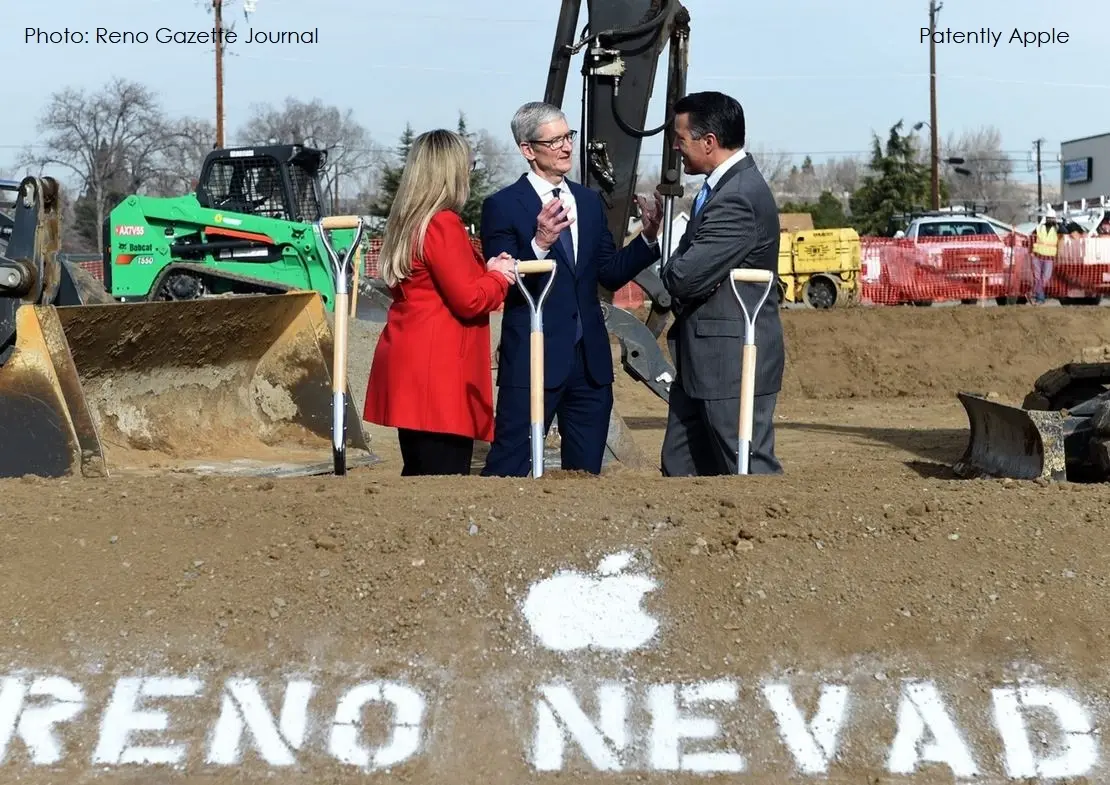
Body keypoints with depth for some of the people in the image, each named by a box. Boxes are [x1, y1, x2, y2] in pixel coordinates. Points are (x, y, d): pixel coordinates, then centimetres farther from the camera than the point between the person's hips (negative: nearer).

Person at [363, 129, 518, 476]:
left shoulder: (408, 223, 15)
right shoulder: (443, 224, -13)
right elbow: (468, 300, -16)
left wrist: (485, 271, 12)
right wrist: (498, 277, 2)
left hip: (411, 365, 10)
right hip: (438, 370, -10)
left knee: (419, 470, 12)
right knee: (446, 471, -10)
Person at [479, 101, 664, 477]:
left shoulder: (589, 201, 12)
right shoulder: (503, 206, -7)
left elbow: (610, 274, 13)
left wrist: (648, 236, -1)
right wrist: (539, 244, -30)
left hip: (590, 359, 6)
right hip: (533, 359, -6)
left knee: (586, 470, 13)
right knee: (508, 468, -2)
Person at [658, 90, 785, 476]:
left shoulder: (738, 198, -21)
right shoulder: (727, 184, 12)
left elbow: (686, 278, -26)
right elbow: (679, 276, 13)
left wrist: (667, 270, -5)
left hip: (731, 361, -10)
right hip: (704, 360, 10)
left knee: (750, 469, -4)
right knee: (680, 466, 15)